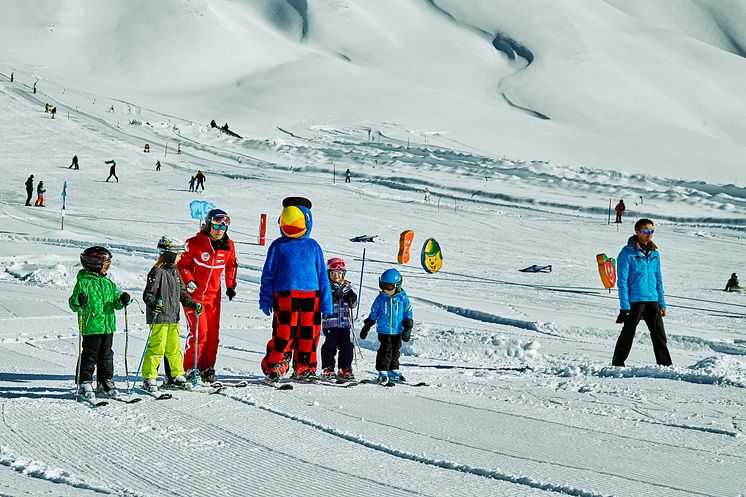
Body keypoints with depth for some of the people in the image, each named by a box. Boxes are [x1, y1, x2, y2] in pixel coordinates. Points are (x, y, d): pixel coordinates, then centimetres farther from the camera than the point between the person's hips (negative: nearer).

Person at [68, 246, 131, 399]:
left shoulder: (108, 283, 15)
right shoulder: (84, 282, -7)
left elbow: (116, 302, 18)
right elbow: (73, 303, -10)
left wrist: (122, 300, -3)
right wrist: (78, 301, -32)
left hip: (108, 326, 7)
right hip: (91, 327, -7)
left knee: (106, 355, 11)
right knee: (90, 355, -3)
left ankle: (105, 383, 20)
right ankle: (85, 383, 6)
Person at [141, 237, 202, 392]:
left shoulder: (175, 271, 14)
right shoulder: (157, 271, -12)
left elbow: (182, 293, 21)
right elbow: (148, 294, -15)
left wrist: (193, 304, 10)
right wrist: (154, 304, -34)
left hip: (173, 318, 8)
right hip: (159, 317, -8)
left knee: (174, 348, 14)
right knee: (157, 348, -6)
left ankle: (176, 375, 24)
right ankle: (149, 378, 1)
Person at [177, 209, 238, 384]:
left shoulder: (228, 246, 2)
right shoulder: (194, 244, -12)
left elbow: (231, 265, 19)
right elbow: (180, 264, -4)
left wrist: (231, 285, 11)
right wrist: (188, 281, -18)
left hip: (213, 295, 5)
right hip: (193, 293, -5)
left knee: (213, 333, 4)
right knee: (199, 331, -12)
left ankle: (207, 367, 15)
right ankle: (190, 368, -2)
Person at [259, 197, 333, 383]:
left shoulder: (313, 246, 11)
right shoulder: (278, 246, 5)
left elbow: (322, 275, 13)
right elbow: (268, 274, 7)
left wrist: (326, 302, 9)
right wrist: (265, 300, 2)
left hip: (311, 295, 3)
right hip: (285, 295, -3)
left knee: (309, 333, 5)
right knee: (284, 332, -11)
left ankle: (304, 369, 17)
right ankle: (273, 366, 1)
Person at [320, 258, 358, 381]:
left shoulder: (347, 286, 13)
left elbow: (352, 305, 17)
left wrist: (352, 299, -5)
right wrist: (334, 296, -26)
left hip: (345, 322, 4)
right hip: (330, 321, -4)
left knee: (346, 346, 2)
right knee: (330, 345, -2)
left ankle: (345, 369, 10)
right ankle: (327, 369, 8)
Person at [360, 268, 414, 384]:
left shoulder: (403, 298, -2)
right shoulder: (380, 298, -1)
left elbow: (408, 314, 5)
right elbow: (373, 314, 8)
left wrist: (407, 329, -2)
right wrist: (366, 328, 11)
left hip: (398, 331, 1)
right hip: (384, 330, -1)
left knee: (395, 351, 11)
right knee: (385, 351, -7)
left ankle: (394, 372, 24)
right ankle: (383, 373, 0)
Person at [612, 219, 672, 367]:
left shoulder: (654, 253, 13)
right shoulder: (628, 253, -7)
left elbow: (658, 280, 18)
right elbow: (622, 281, -9)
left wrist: (662, 304, 13)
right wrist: (625, 306, -14)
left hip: (652, 300, 6)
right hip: (634, 301, -6)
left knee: (659, 334, 5)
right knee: (628, 334, 1)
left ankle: (665, 364, 11)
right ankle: (617, 364, 12)